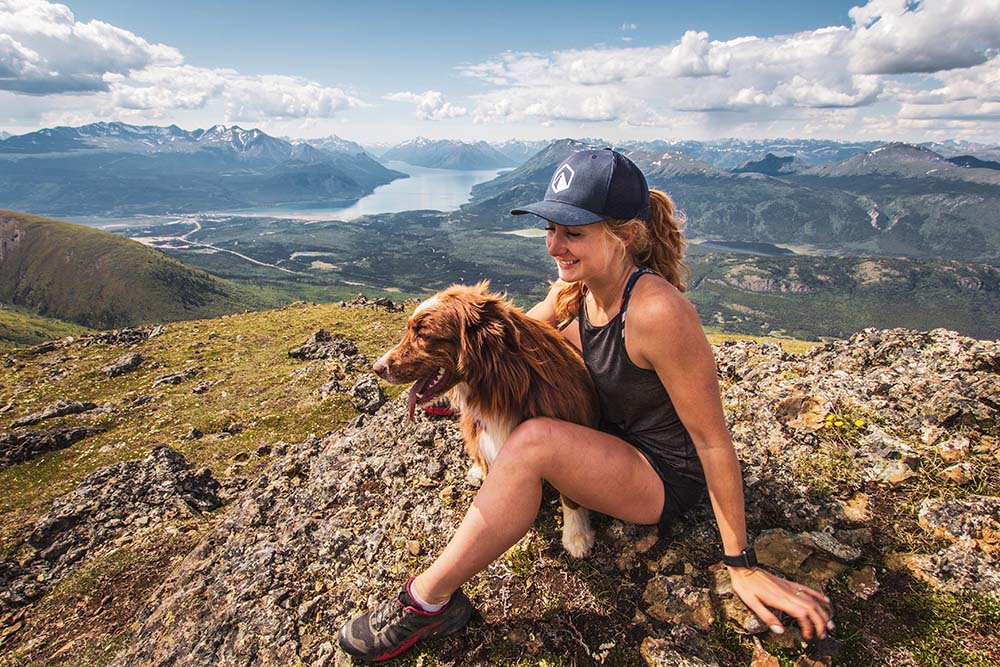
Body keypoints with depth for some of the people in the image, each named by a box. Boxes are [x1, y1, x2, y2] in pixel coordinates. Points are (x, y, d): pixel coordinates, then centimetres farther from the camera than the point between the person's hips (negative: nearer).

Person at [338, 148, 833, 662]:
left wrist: (742, 565, -18)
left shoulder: (657, 311, -32)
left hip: (665, 477, -7)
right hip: (609, 434, 8)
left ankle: (428, 600, -19)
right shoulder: (574, 290, -9)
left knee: (533, 441, -34)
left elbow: (713, 441, -25)